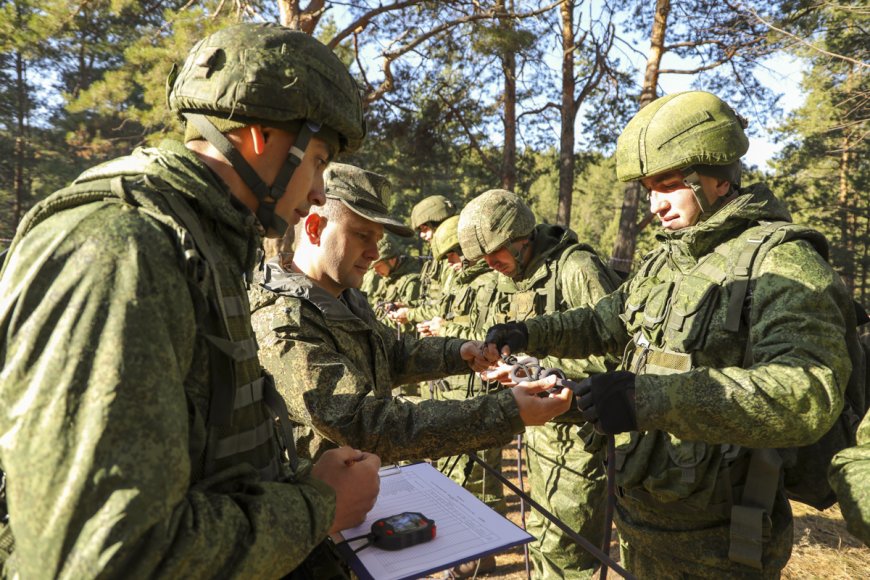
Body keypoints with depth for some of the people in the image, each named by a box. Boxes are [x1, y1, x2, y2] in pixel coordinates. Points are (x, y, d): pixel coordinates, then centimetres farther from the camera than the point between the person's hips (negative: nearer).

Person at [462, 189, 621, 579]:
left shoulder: (576, 268, -19)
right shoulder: (512, 278, 8)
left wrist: (539, 360, -22)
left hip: (579, 433, -8)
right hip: (540, 427, 8)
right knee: (540, 536, 21)